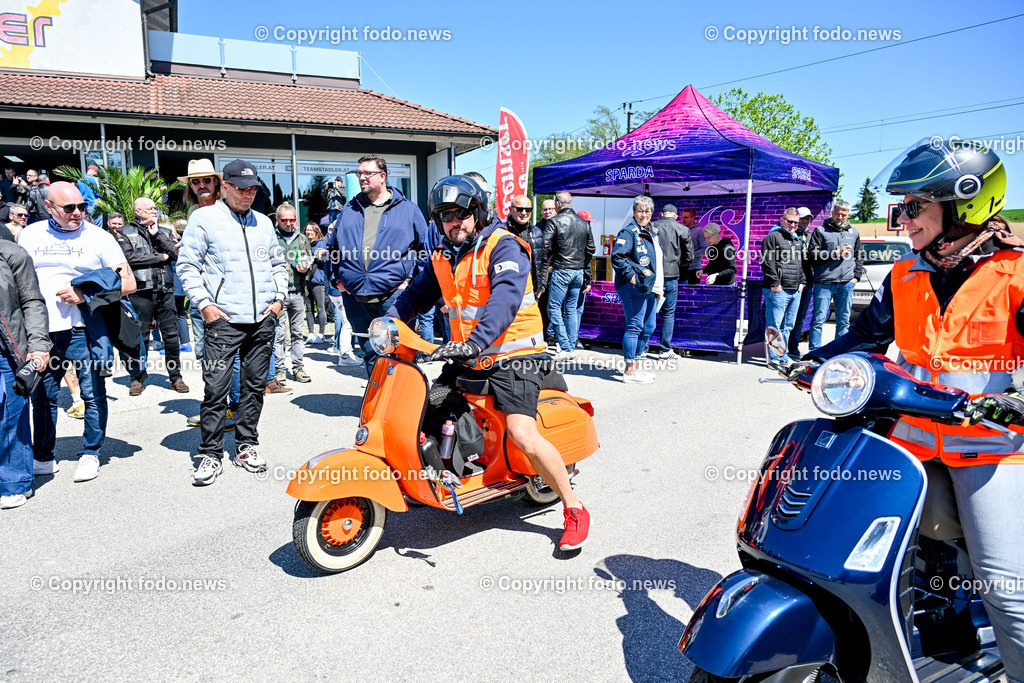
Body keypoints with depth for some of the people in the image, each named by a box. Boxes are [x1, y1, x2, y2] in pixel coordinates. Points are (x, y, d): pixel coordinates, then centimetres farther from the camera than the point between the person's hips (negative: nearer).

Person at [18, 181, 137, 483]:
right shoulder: (30, 235, 11)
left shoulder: (99, 237, 2)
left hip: (85, 330, -2)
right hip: (41, 330, 3)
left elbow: (128, 283, -1)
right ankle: (42, 457, 23)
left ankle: (90, 454, 14)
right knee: (42, 396, 9)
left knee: (93, 394, -1)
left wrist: (85, 295, -11)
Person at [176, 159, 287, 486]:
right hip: (224, 320, -4)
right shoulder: (204, 219, 2)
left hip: (263, 321, 5)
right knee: (216, 389, -6)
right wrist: (204, 304, -8)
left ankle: (246, 446, 21)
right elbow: (187, 265, 0)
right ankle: (210, 455, 4)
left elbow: (278, 263, 25)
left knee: (255, 386, 9)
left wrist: (279, 298, 11)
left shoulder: (263, 222, 17)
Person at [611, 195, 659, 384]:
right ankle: (629, 371, -3)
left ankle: (634, 366, 23)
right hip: (634, 287, -9)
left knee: (648, 327, 13)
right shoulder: (629, 232, -9)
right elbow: (617, 257, -20)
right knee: (635, 326, -8)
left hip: (649, 287, 10)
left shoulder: (650, 233, 18)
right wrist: (631, 276, -19)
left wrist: (657, 286, 19)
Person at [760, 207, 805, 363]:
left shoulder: (797, 239, 22)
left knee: (788, 327, 10)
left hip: (795, 291, 8)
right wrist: (774, 283, -14)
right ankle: (774, 358, -3)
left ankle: (782, 357, 17)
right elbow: (767, 263, -10)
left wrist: (801, 282, 15)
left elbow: (801, 263, 27)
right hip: (778, 290, -8)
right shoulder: (773, 237, -3)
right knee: (775, 326, -7)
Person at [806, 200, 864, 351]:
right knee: (819, 319, -6)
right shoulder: (821, 231, 3)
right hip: (824, 283, -4)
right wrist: (835, 253, -11)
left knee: (844, 321, 8)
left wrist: (856, 276, 11)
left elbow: (860, 257, 23)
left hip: (846, 283, 4)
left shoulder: (854, 232, 17)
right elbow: (812, 254, -6)